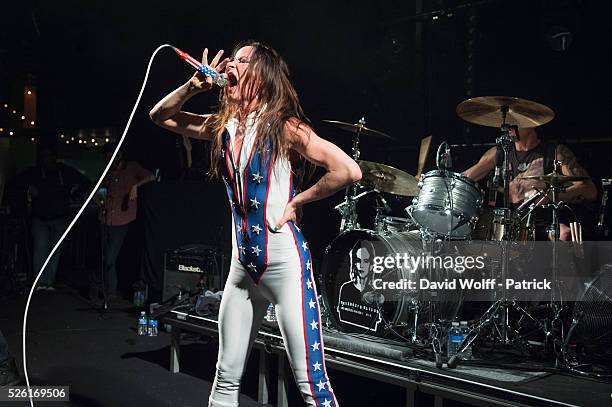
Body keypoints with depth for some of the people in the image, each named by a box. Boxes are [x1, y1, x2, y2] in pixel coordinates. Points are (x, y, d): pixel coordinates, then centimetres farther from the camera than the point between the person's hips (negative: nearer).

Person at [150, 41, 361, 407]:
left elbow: (349, 171, -20)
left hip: (284, 261, -7)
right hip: (243, 263, 7)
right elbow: (161, 116, 17)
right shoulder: (223, 127, 8)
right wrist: (193, 86, 1)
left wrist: (296, 202, -12)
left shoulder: (285, 127, -11)